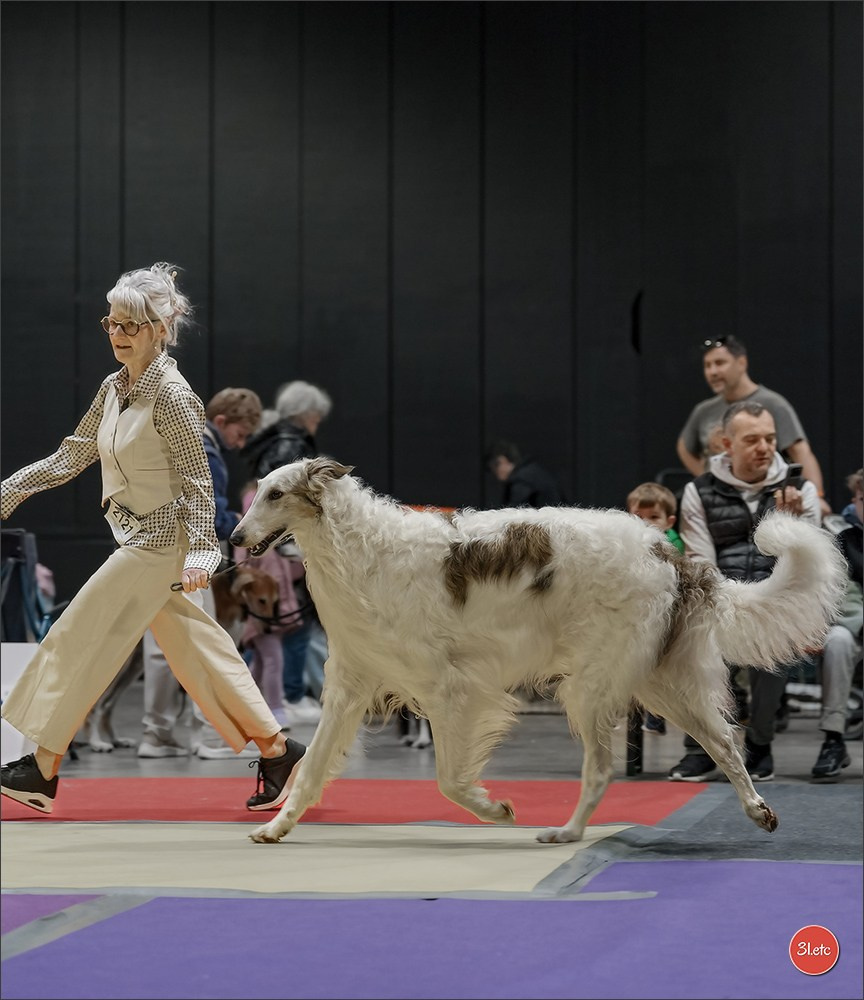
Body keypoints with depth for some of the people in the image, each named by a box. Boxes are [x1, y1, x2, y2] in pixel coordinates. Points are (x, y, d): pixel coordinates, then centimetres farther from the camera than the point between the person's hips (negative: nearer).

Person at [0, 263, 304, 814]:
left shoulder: (171, 395, -16)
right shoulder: (114, 390, 8)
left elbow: (198, 481, -16)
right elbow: (70, 458, 15)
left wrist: (200, 551, -20)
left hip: (160, 541, -8)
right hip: (140, 540, 8)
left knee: (79, 639, -7)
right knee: (196, 650, 11)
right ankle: (277, 749, 18)